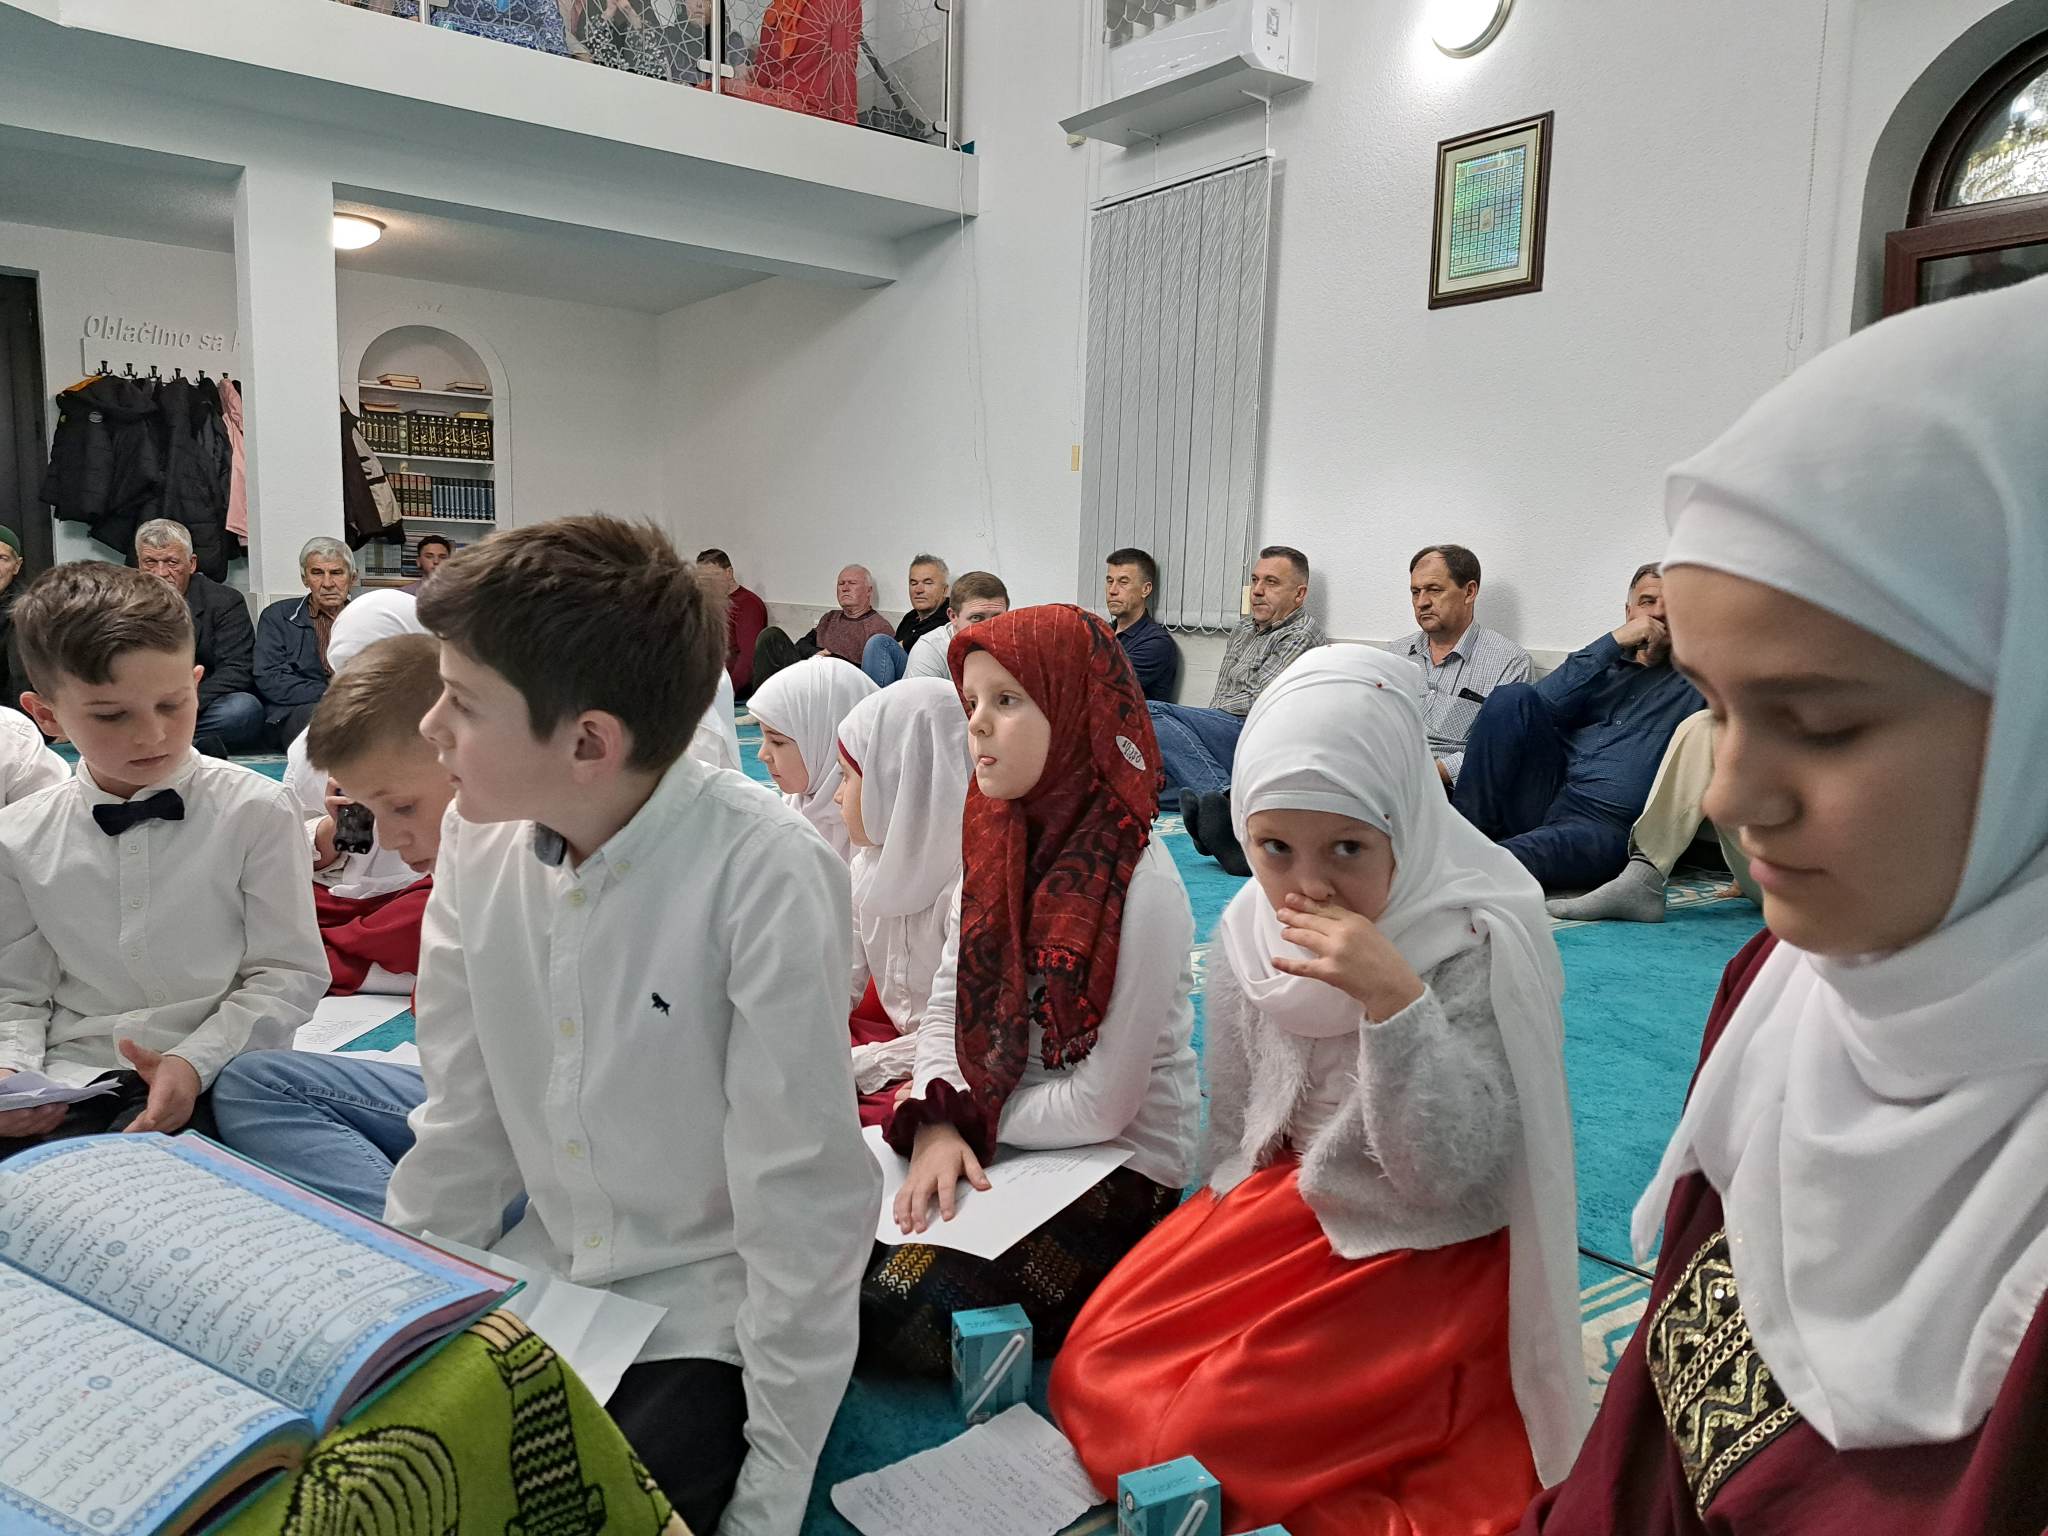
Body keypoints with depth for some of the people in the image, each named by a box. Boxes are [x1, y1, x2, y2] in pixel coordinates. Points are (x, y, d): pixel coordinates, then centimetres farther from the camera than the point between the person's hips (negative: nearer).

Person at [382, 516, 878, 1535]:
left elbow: (801, 1198, -20)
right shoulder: (476, 842, -8)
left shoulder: (765, 877, -26)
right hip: (540, 1272, 5)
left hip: (708, 1305, -5)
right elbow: (461, 1126, 3)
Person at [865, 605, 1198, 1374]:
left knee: (895, 1311, -18)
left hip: (1120, 1168, -6)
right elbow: (944, 1010, 2)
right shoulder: (995, 842, -1)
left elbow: (1100, 1106, -20)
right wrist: (938, 1123, -16)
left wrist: (964, 1116, -10)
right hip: (978, 1140, 6)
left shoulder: (1139, 884, -23)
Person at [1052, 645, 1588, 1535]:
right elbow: (1235, 1127, 6)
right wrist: (1208, 1257, 6)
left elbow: (1454, 1171, -27)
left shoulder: (1478, 942, -23)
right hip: (1290, 1211, 6)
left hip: (1436, 1252, -6)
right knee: (1093, 1376, -6)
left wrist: (1393, 996, -38)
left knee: (1202, 1433, -18)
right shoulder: (1249, 928, -7)